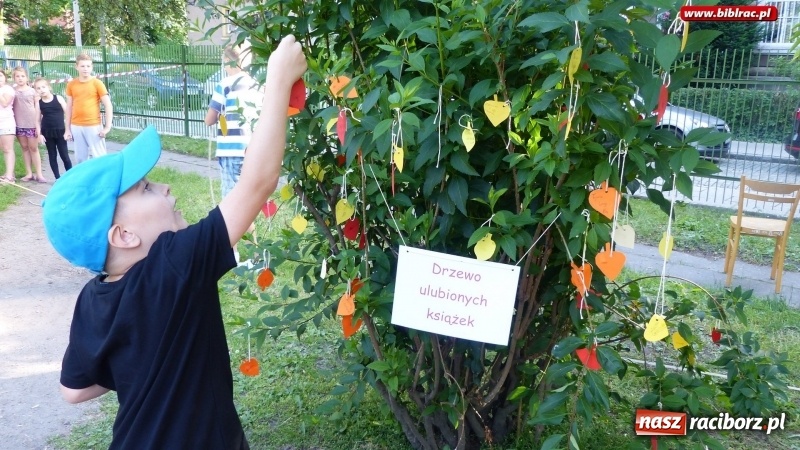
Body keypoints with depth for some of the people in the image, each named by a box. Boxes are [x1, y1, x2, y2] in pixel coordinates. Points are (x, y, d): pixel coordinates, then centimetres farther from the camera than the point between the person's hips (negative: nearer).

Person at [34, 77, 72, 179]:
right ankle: (58, 178, 13)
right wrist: (39, 134, -3)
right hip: (47, 133, 2)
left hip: (60, 131, -2)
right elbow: (38, 119, 4)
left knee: (64, 155, 0)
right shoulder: (38, 103, 1)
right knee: (52, 156, 7)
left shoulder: (58, 98, -4)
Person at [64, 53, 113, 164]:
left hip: (94, 126, -4)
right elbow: (69, 107, 11)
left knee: (99, 158, -1)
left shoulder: (97, 83, -4)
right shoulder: (71, 84, 6)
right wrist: (68, 129, 10)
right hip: (76, 127, 4)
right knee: (80, 158, 10)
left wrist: (107, 127, -11)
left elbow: (108, 106, -5)